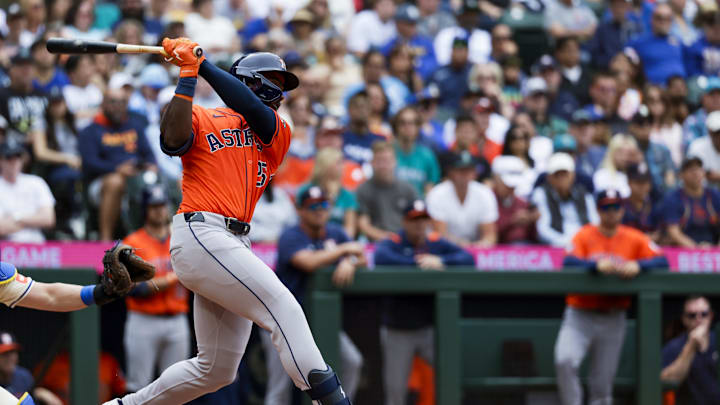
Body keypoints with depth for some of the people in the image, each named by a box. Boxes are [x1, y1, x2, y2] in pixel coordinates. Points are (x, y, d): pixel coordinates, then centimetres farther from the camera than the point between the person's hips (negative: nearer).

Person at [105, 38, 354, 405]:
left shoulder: (279, 134, 20)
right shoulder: (202, 119, 9)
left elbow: (253, 111, -1)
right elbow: (174, 140, -14)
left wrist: (202, 65, -6)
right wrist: (187, 76, -12)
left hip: (234, 246, 7)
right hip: (200, 234, -7)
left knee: (216, 369, 8)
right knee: (284, 308, -19)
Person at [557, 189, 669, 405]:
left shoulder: (635, 239, 6)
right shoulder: (584, 236, 0)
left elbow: (662, 261, -4)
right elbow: (569, 262, -16)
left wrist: (638, 266, -23)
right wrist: (597, 265, -33)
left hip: (612, 320, 2)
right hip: (580, 316, -2)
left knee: (602, 384, 4)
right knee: (565, 359, -26)